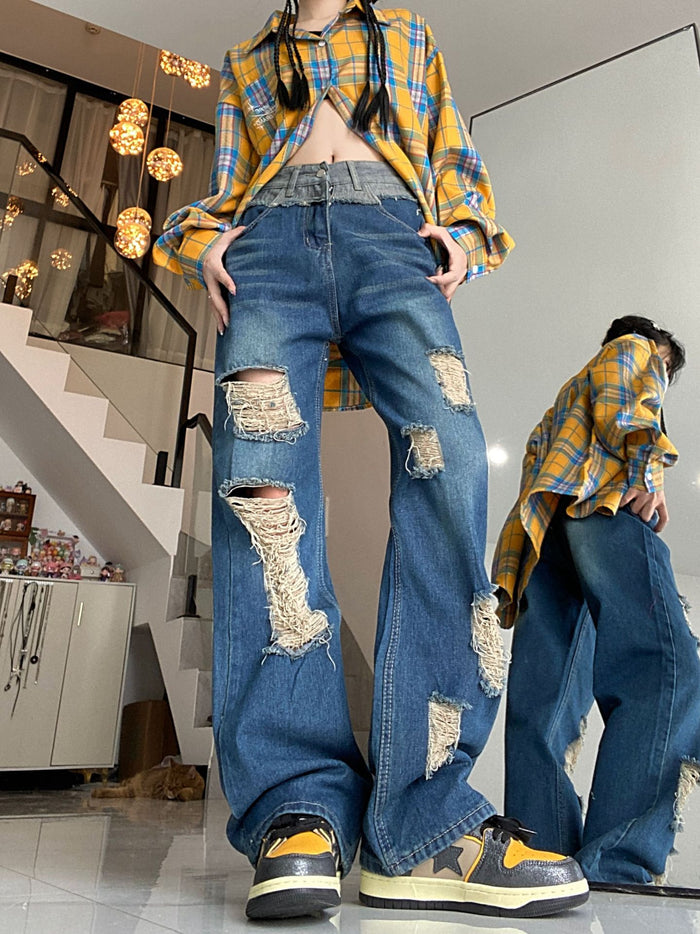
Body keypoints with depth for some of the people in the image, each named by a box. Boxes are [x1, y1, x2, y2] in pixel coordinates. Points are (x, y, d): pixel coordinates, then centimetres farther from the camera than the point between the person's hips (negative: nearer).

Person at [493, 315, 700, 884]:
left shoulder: (564, 400, 44)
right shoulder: (635, 348, 28)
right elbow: (626, 401, 3)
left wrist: (515, 586, 20)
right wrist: (647, 468, -13)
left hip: (542, 523, 8)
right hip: (605, 499, -8)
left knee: (544, 698, -6)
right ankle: (617, 863, -35)